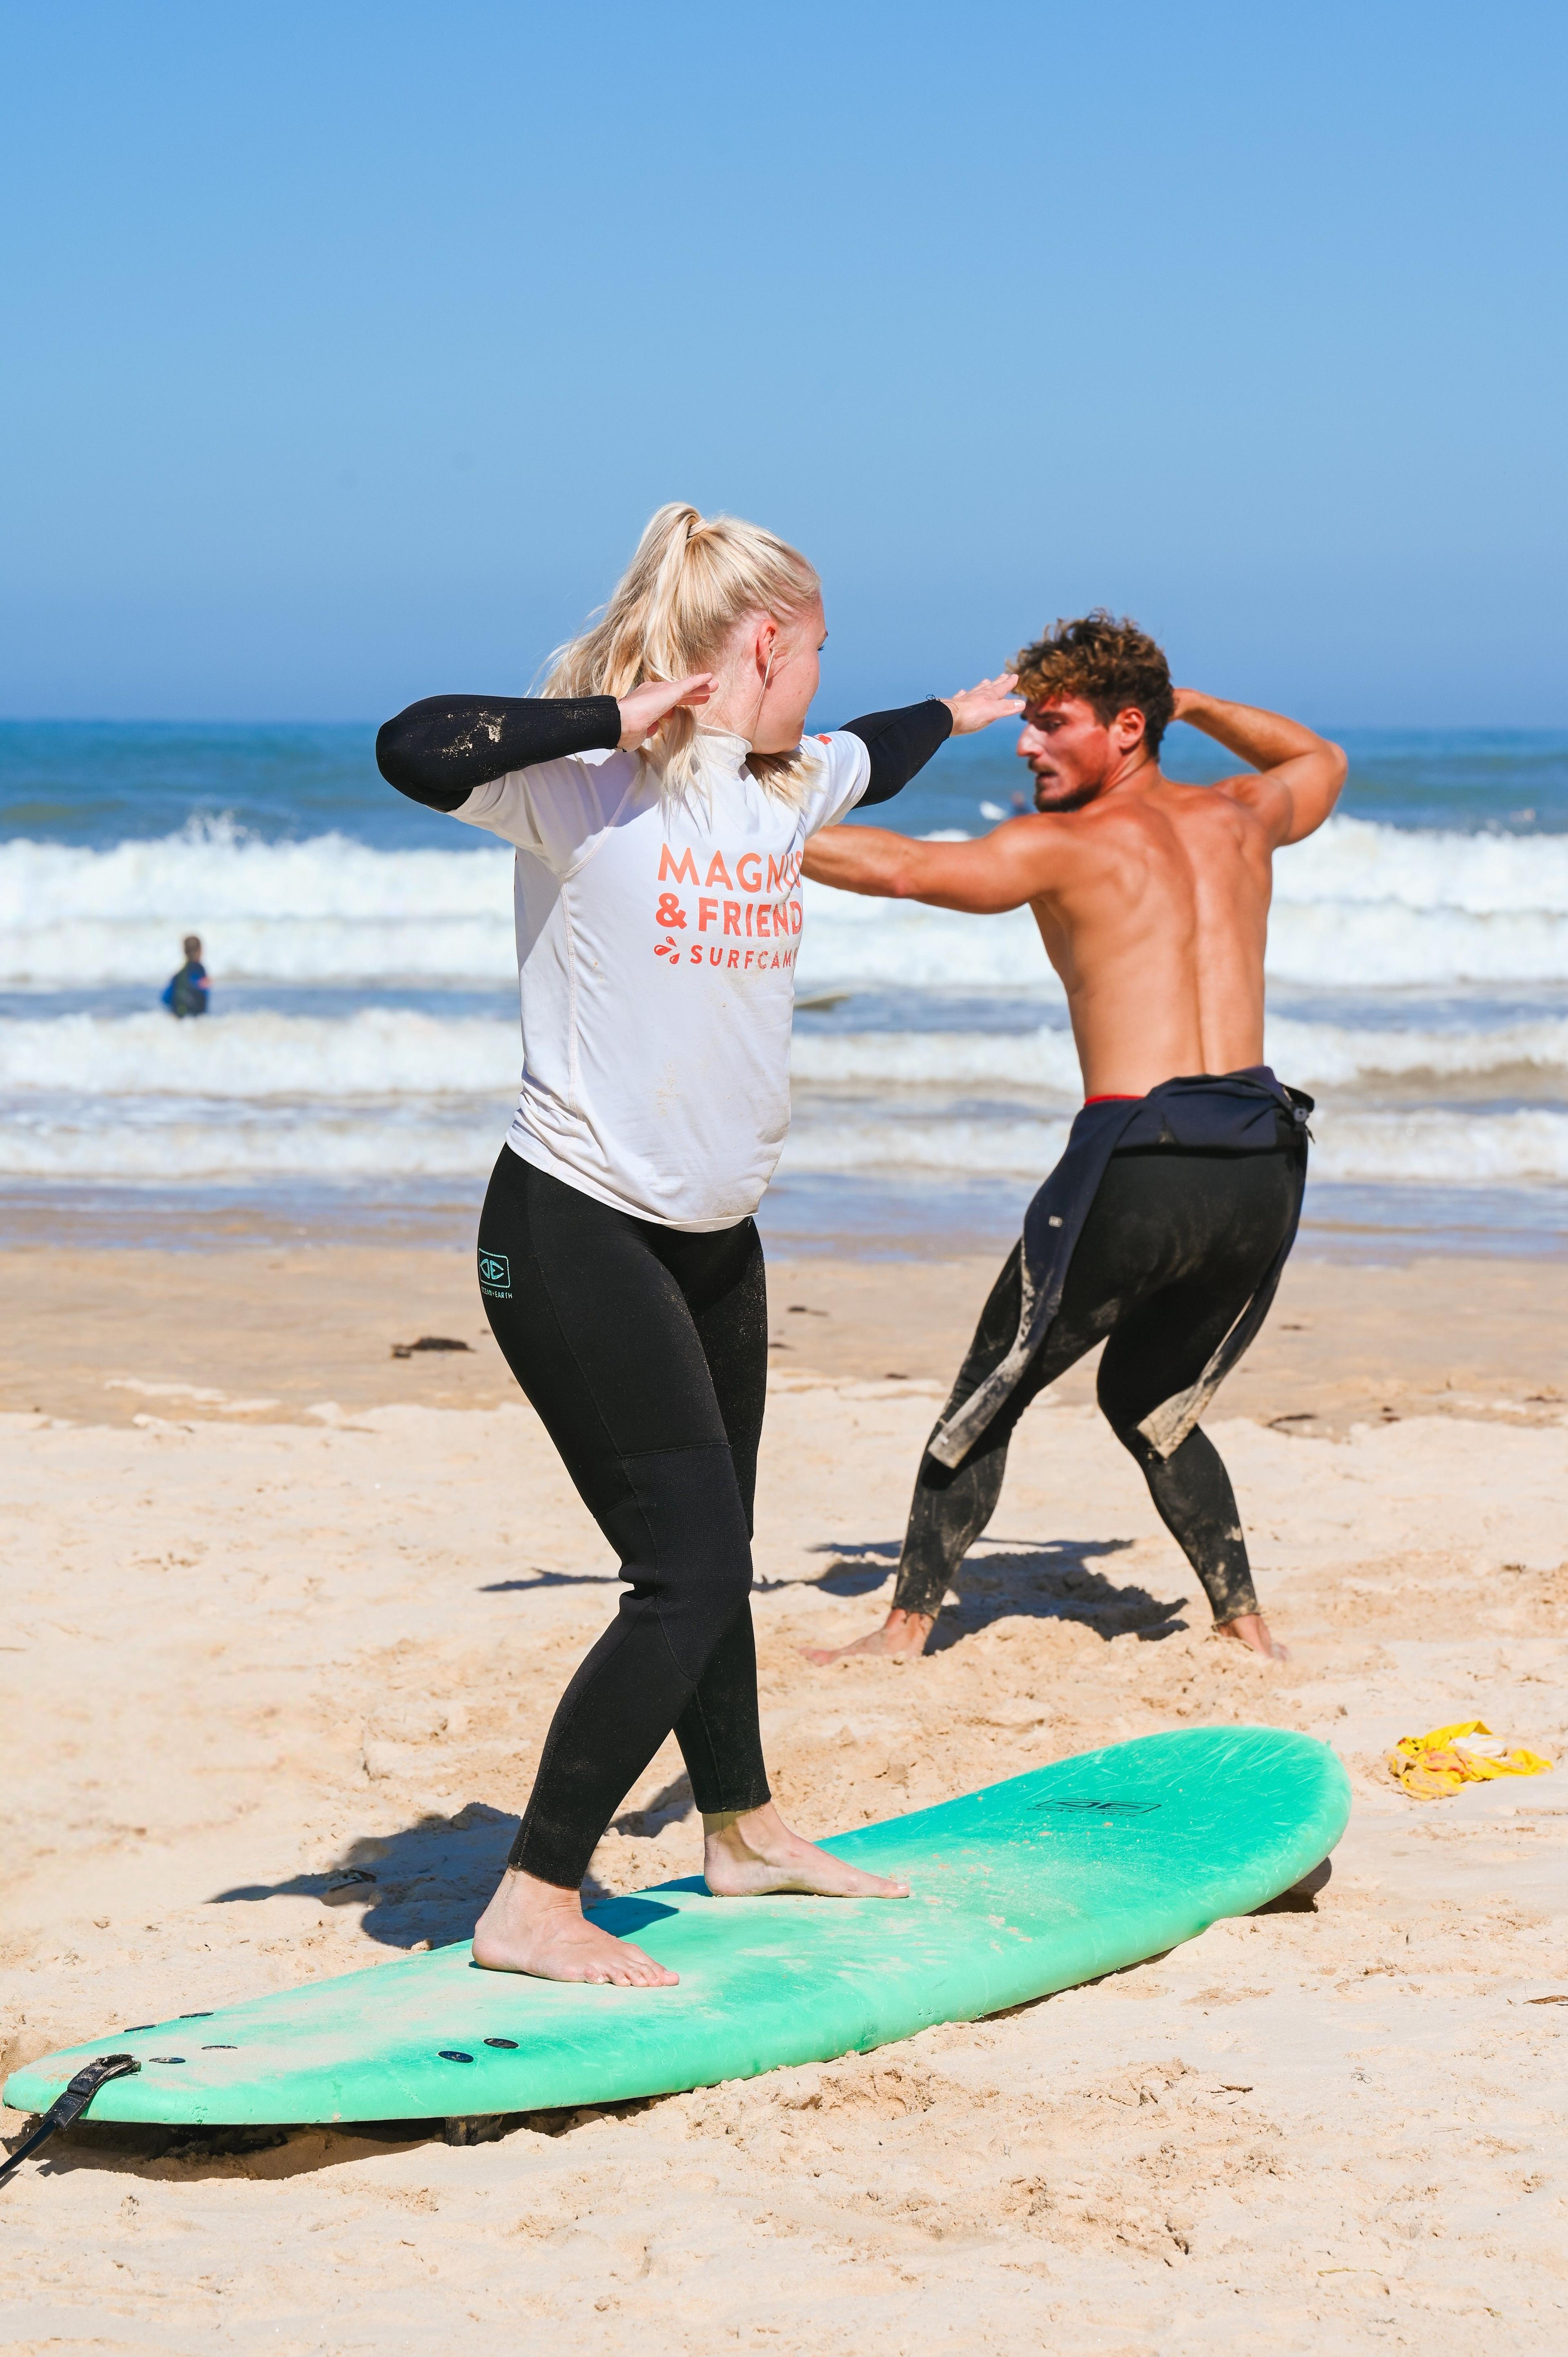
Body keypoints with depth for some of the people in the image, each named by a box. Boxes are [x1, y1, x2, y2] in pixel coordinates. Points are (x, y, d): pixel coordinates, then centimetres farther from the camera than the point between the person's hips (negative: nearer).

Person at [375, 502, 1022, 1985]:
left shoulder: (785, 786, 9)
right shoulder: (588, 781, -16)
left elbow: (870, 761, 34)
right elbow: (417, 750, -34)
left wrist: (964, 710, 50)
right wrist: (620, 714, -30)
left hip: (715, 1242, 9)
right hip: (576, 1234, -9)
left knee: (711, 1553, 23)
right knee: (690, 1570, -14)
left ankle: (742, 1830, 42)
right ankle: (531, 1907, -10)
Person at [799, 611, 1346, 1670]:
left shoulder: (1061, 846, 0)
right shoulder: (1239, 818, 17)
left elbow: (897, 867, -12)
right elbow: (1321, 760, 41)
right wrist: (1192, 702, 38)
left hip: (1141, 1162, -6)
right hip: (1264, 1171, 6)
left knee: (990, 1396, 10)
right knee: (1153, 1403, 26)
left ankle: (908, 1624, 10)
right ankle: (1247, 1626, 20)